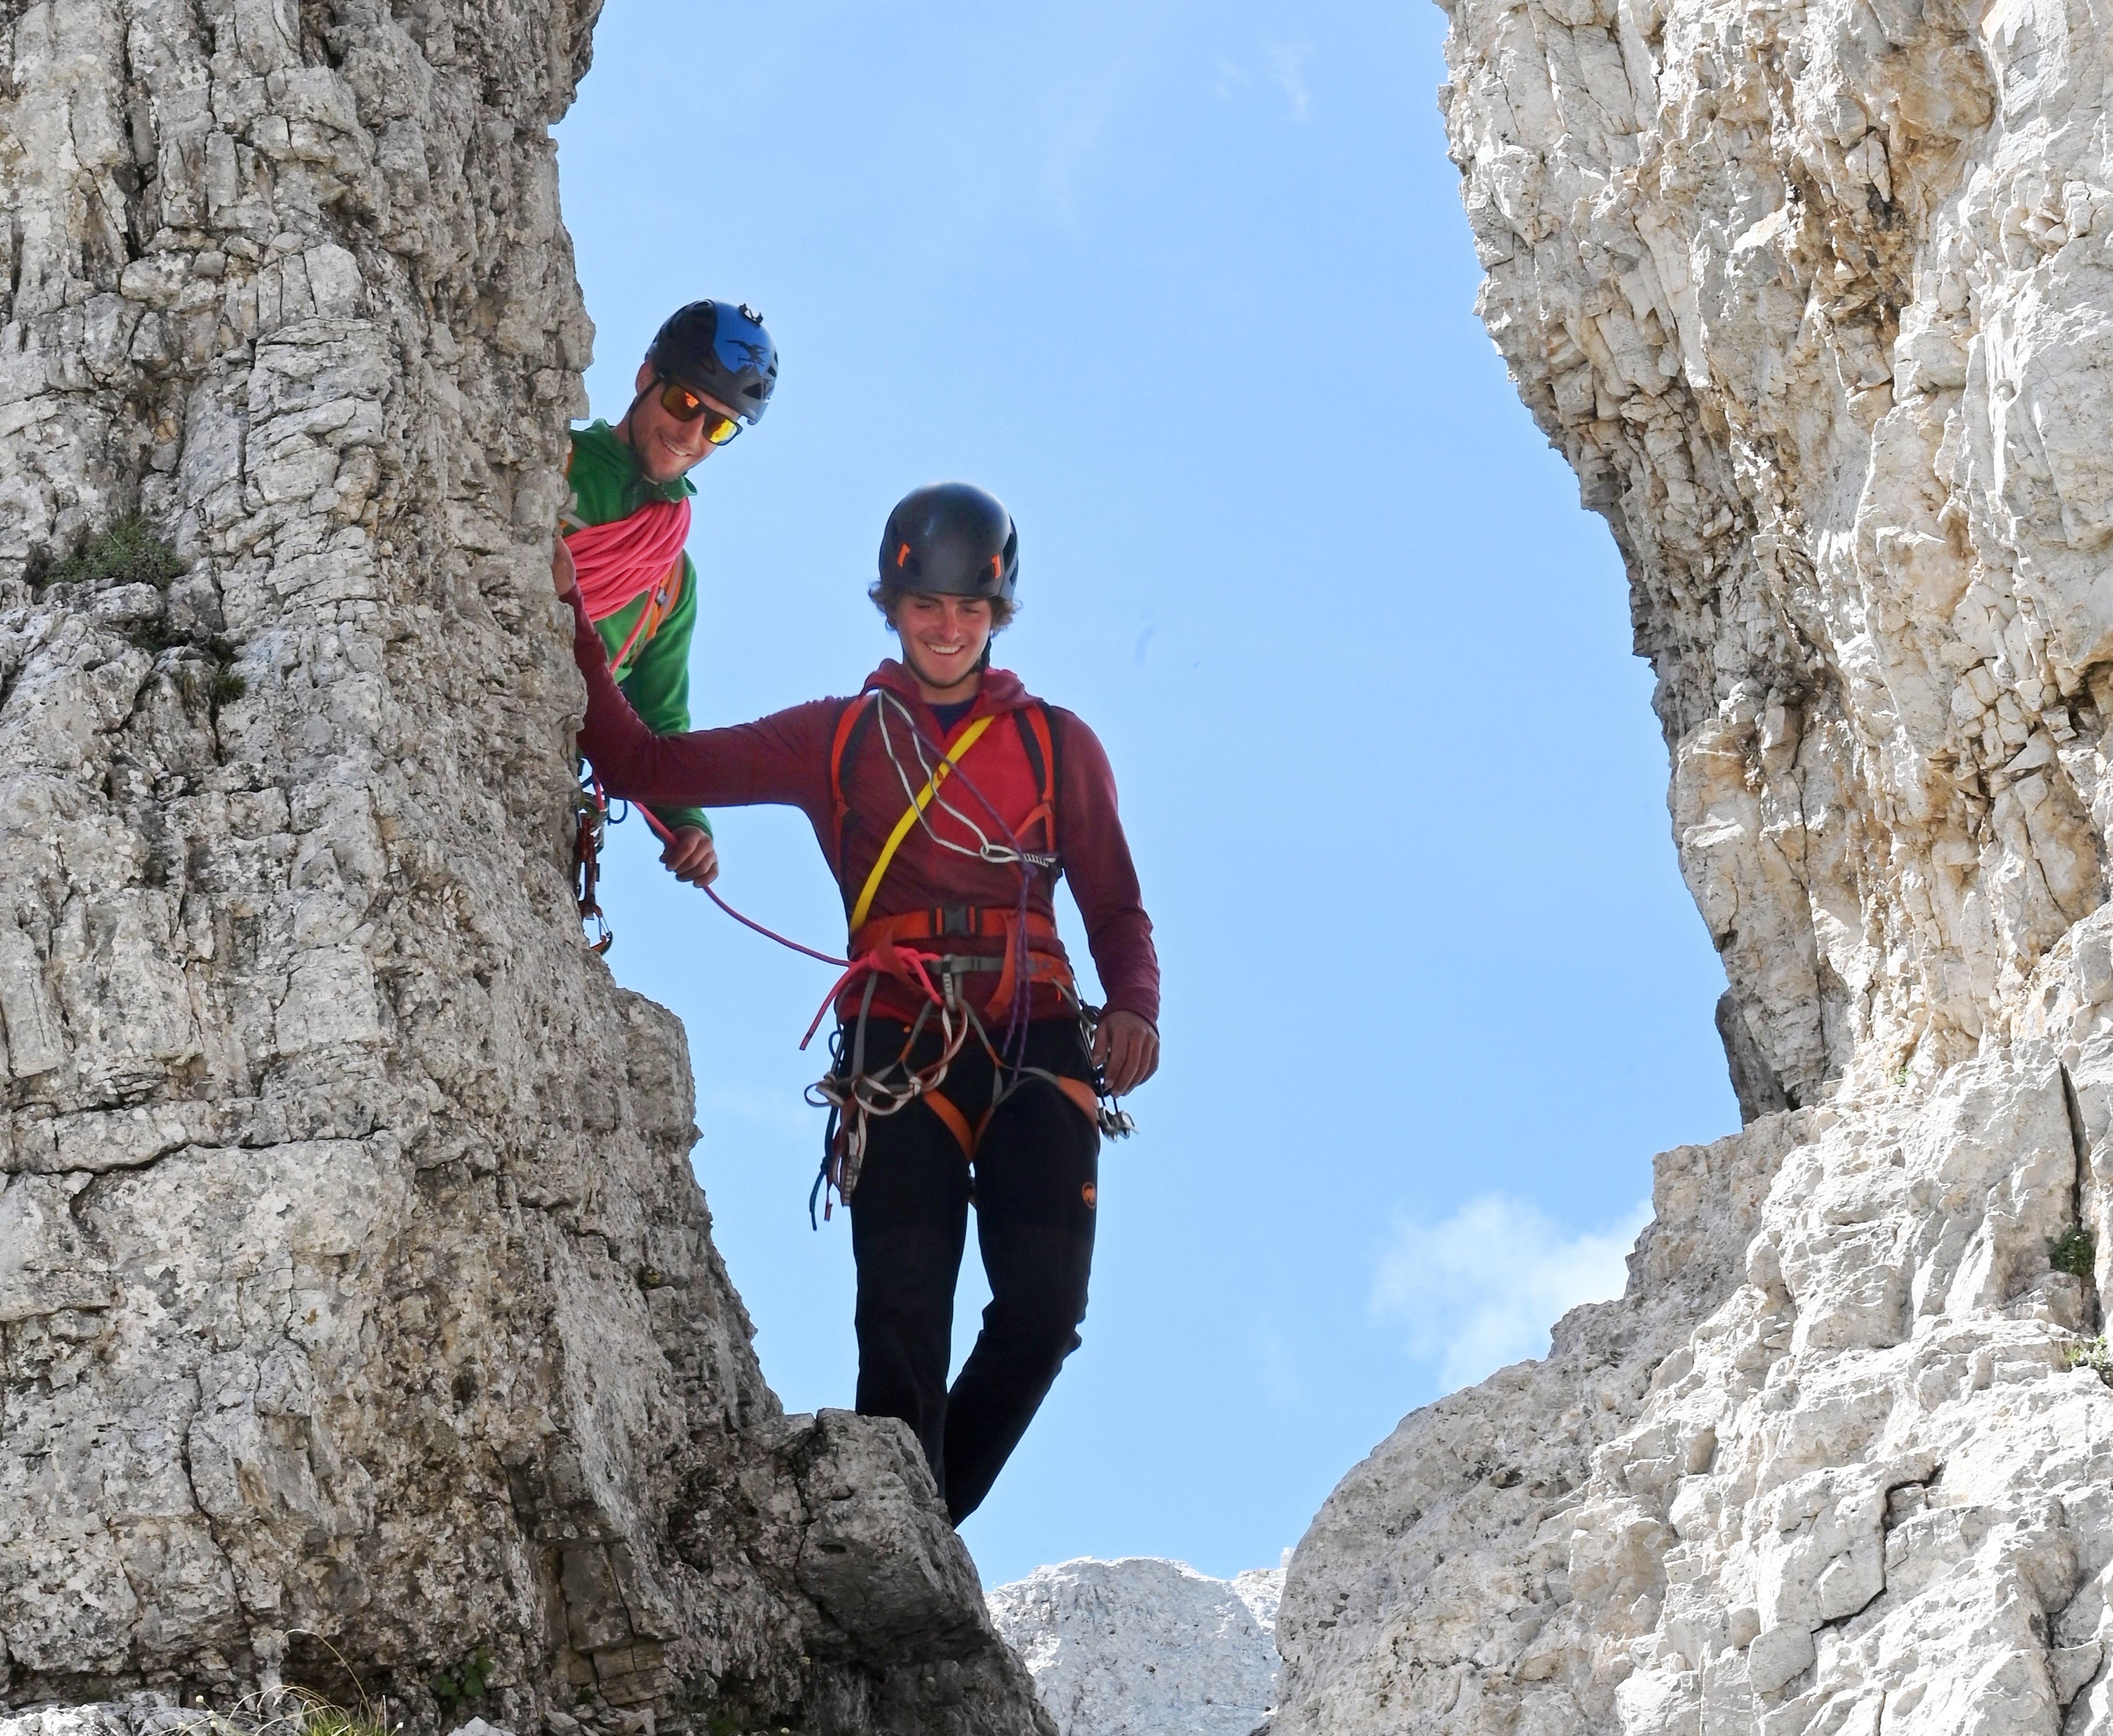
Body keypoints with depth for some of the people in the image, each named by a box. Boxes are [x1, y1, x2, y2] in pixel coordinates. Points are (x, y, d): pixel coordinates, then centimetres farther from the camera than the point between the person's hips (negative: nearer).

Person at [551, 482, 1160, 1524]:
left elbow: (1117, 910, 19)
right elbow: (643, 764, 15)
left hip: (1037, 1048, 1)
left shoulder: (1057, 745, 20)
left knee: (1043, 1308, -16)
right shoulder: (834, 740, 19)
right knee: (903, 1326, -14)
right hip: (900, 1049, -1)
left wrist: (1135, 1009, -2)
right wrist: (571, 621, 8)